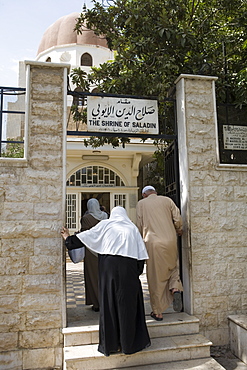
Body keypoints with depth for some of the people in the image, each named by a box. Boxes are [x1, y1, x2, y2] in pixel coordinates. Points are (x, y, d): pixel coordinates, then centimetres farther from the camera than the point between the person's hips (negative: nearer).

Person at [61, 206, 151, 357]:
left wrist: (68, 239, 26)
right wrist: (137, 273, 14)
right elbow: (141, 254, 10)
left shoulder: (105, 224, 12)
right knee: (127, 304, 8)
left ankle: (111, 344, 14)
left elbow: (86, 236, 12)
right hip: (128, 267, 1)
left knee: (109, 303, 7)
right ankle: (128, 343, 15)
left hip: (108, 266, 0)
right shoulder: (133, 228, 16)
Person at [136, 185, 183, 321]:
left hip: (153, 243, -2)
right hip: (170, 241, 2)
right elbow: (177, 218, 4)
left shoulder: (141, 204, 4)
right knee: (172, 267, 24)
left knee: (155, 278, 6)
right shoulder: (167, 200, 8)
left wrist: (142, 238, 19)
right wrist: (179, 230, 24)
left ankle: (158, 312, 14)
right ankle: (175, 289, -4)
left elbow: (139, 225, 2)